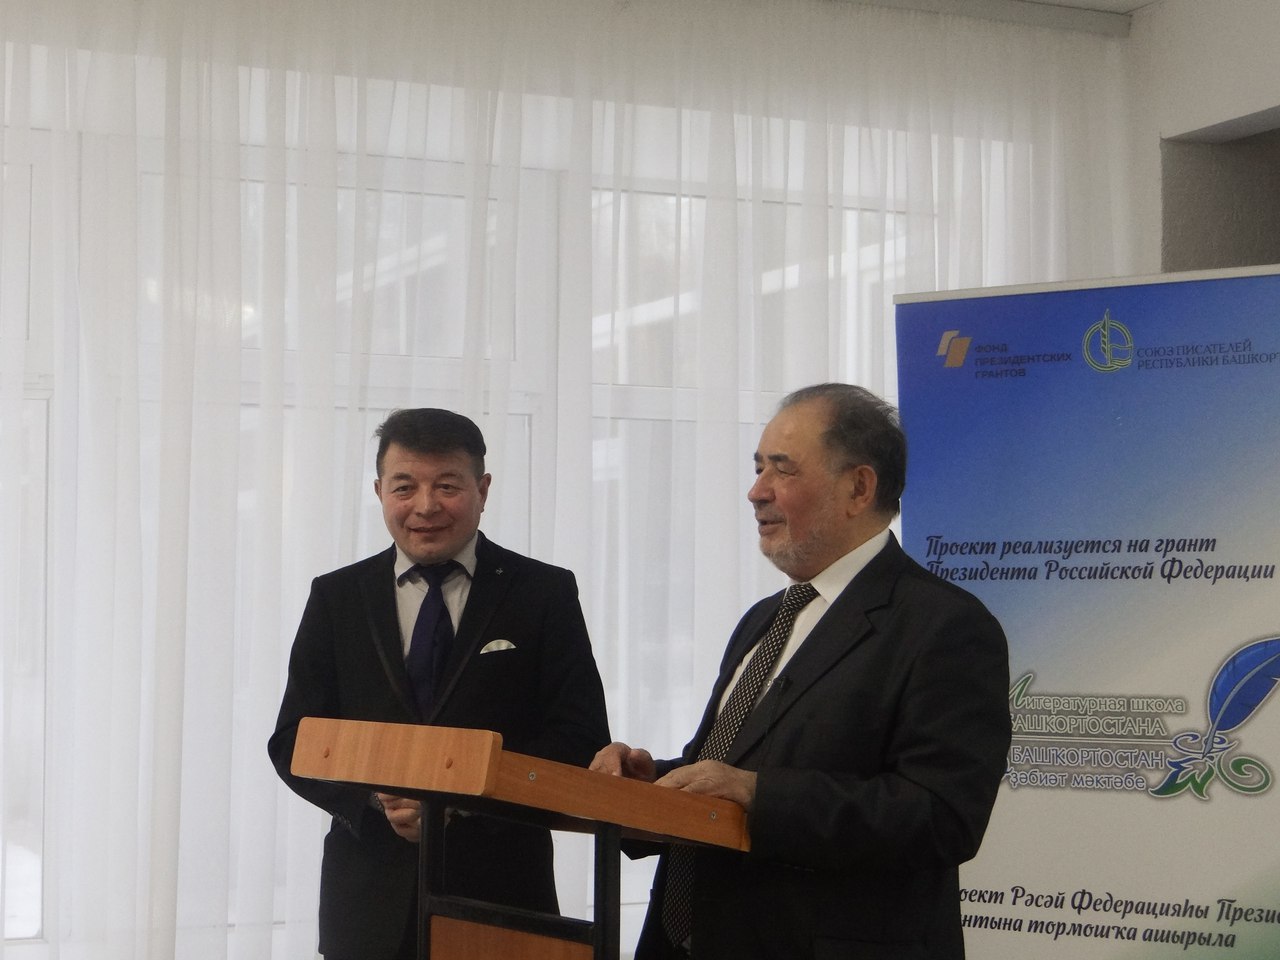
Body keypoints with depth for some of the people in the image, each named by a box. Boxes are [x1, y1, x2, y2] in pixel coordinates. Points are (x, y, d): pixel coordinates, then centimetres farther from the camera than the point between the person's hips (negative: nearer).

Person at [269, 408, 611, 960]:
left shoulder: (545, 594, 0)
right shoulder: (336, 598, 6)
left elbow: (581, 741, -5)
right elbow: (294, 741, 4)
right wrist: (377, 798, -15)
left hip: (501, 893, -1)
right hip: (370, 899, 2)